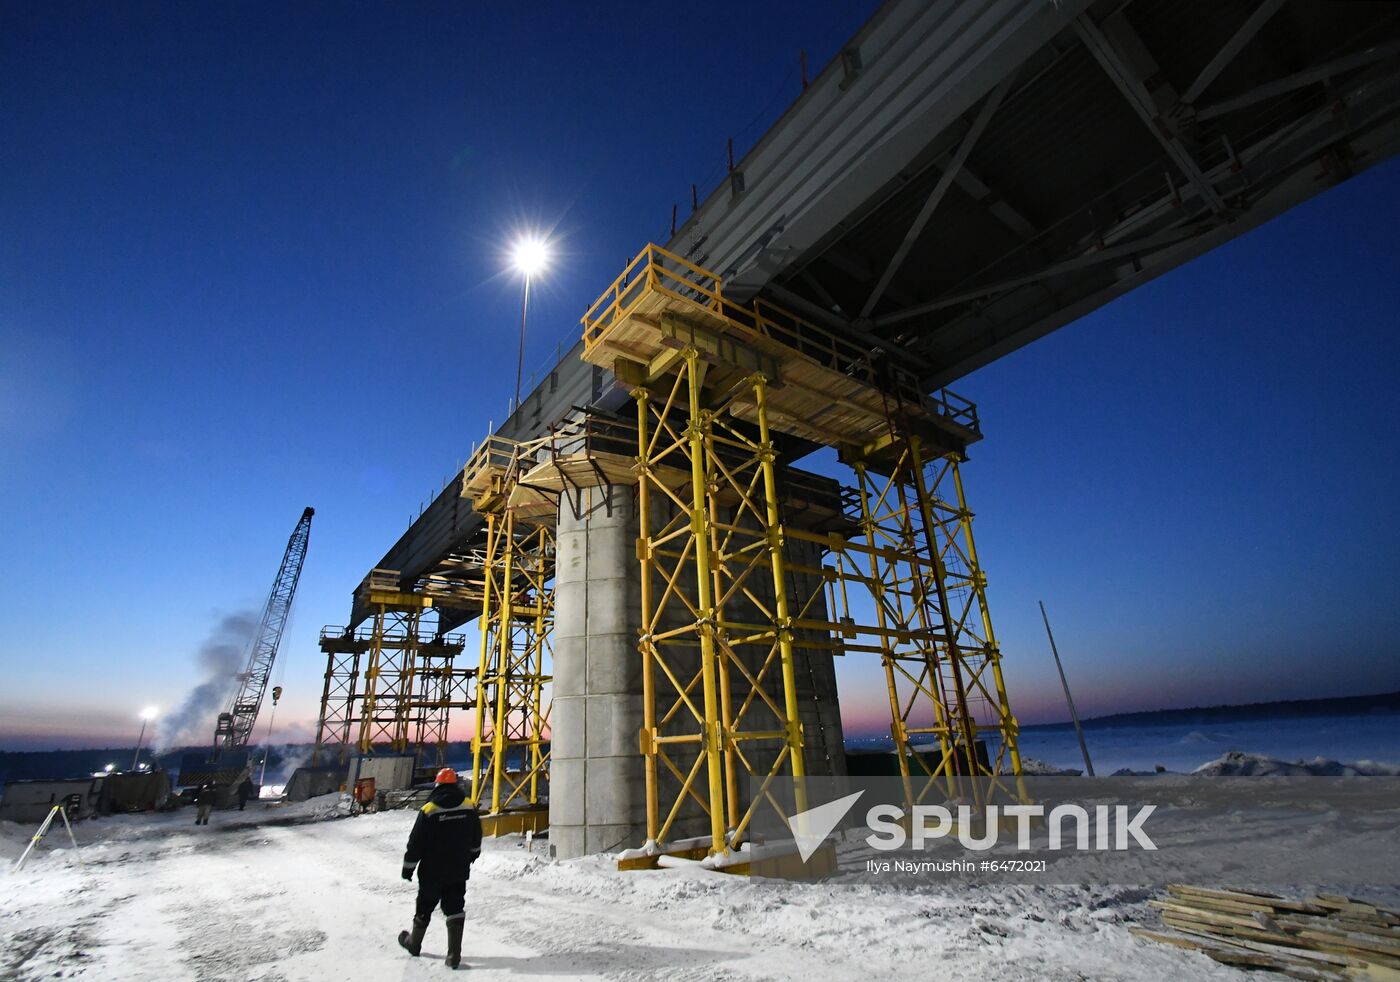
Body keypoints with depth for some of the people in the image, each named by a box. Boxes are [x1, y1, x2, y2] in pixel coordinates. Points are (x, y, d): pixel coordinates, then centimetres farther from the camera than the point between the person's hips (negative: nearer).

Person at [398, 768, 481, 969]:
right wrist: (473, 853, 27)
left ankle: (413, 943, 39)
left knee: (424, 908, 19)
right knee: (455, 910, 7)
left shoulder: (428, 811, -17)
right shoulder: (469, 808, -5)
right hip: (459, 871, 2)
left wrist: (408, 867, 2)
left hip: (432, 872, -2)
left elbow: (415, 843, -12)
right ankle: (454, 955, 4)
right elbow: (476, 838, 9)